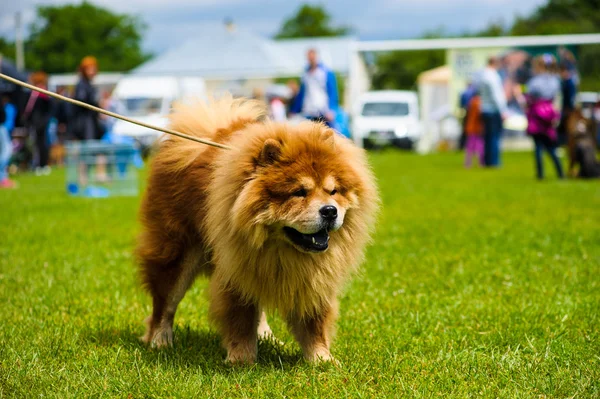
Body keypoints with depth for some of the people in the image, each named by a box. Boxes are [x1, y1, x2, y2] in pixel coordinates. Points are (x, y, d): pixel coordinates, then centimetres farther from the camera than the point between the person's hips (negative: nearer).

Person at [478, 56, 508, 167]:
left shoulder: (482, 75, 8)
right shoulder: (492, 76, -18)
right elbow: (495, 96, -19)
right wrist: (502, 111, -14)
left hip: (485, 110, 8)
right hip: (494, 110, -8)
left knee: (488, 136, 12)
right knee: (495, 136, -3)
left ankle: (487, 160, 16)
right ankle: (493, 161, -2)